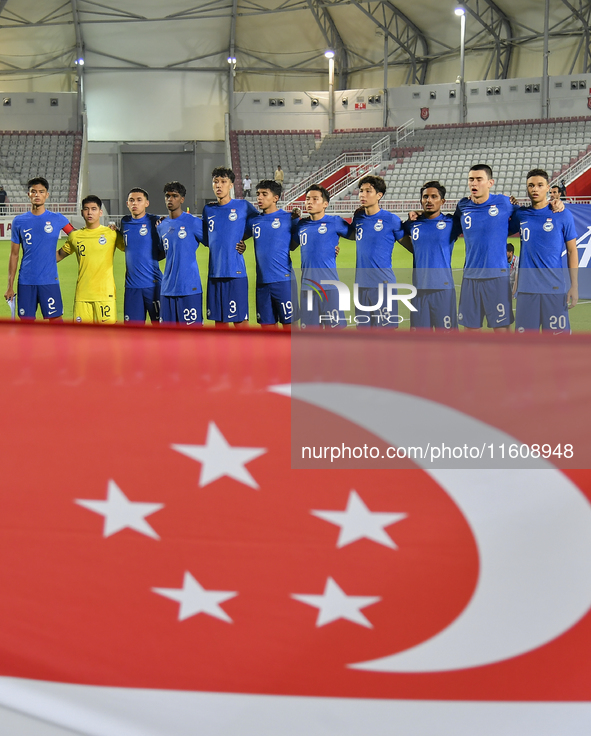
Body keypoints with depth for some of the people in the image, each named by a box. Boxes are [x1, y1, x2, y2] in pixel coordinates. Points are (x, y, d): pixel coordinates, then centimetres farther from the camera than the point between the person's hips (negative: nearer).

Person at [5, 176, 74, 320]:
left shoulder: (57, 219, 3)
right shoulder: (19, 221, 7)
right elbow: (14, 255, 10)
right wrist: (10, 286, 8)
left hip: (49, 281, -1)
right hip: (26, 282, 2)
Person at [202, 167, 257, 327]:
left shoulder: (243, 206, 0)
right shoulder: (208, 210, 13)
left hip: (236, 272, -4)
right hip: (215, 272, 4)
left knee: (239, 320, -5)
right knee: (219, 321, 8)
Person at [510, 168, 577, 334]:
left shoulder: (562, 215, 0)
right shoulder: (520, 215, 8)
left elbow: (572, 252, 3)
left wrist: (574, 286, -4)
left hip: (555, 288, -2)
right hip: (526, 288, 3)